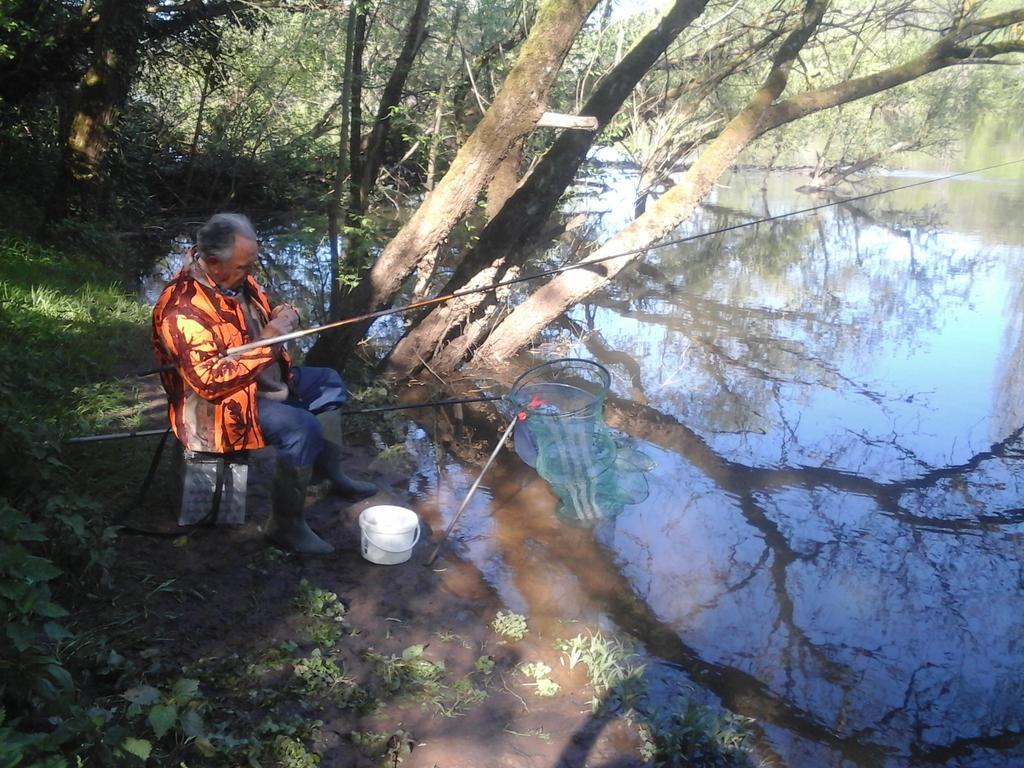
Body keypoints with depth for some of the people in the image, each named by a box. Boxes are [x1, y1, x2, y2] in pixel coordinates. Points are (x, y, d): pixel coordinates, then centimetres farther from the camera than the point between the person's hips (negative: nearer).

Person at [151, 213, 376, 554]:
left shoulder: (237, 280, -1)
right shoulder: (183, 308, -28)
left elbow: (262, 316, 17)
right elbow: (211, 382, -33)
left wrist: (283, 317, -9)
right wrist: (265, 344, -30)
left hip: (265, 379, 10)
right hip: (219, 407, -10)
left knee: (329, 382, 17)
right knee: (302, 427, -29)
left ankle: (329, 473, 30)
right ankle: (285, 525, -14)